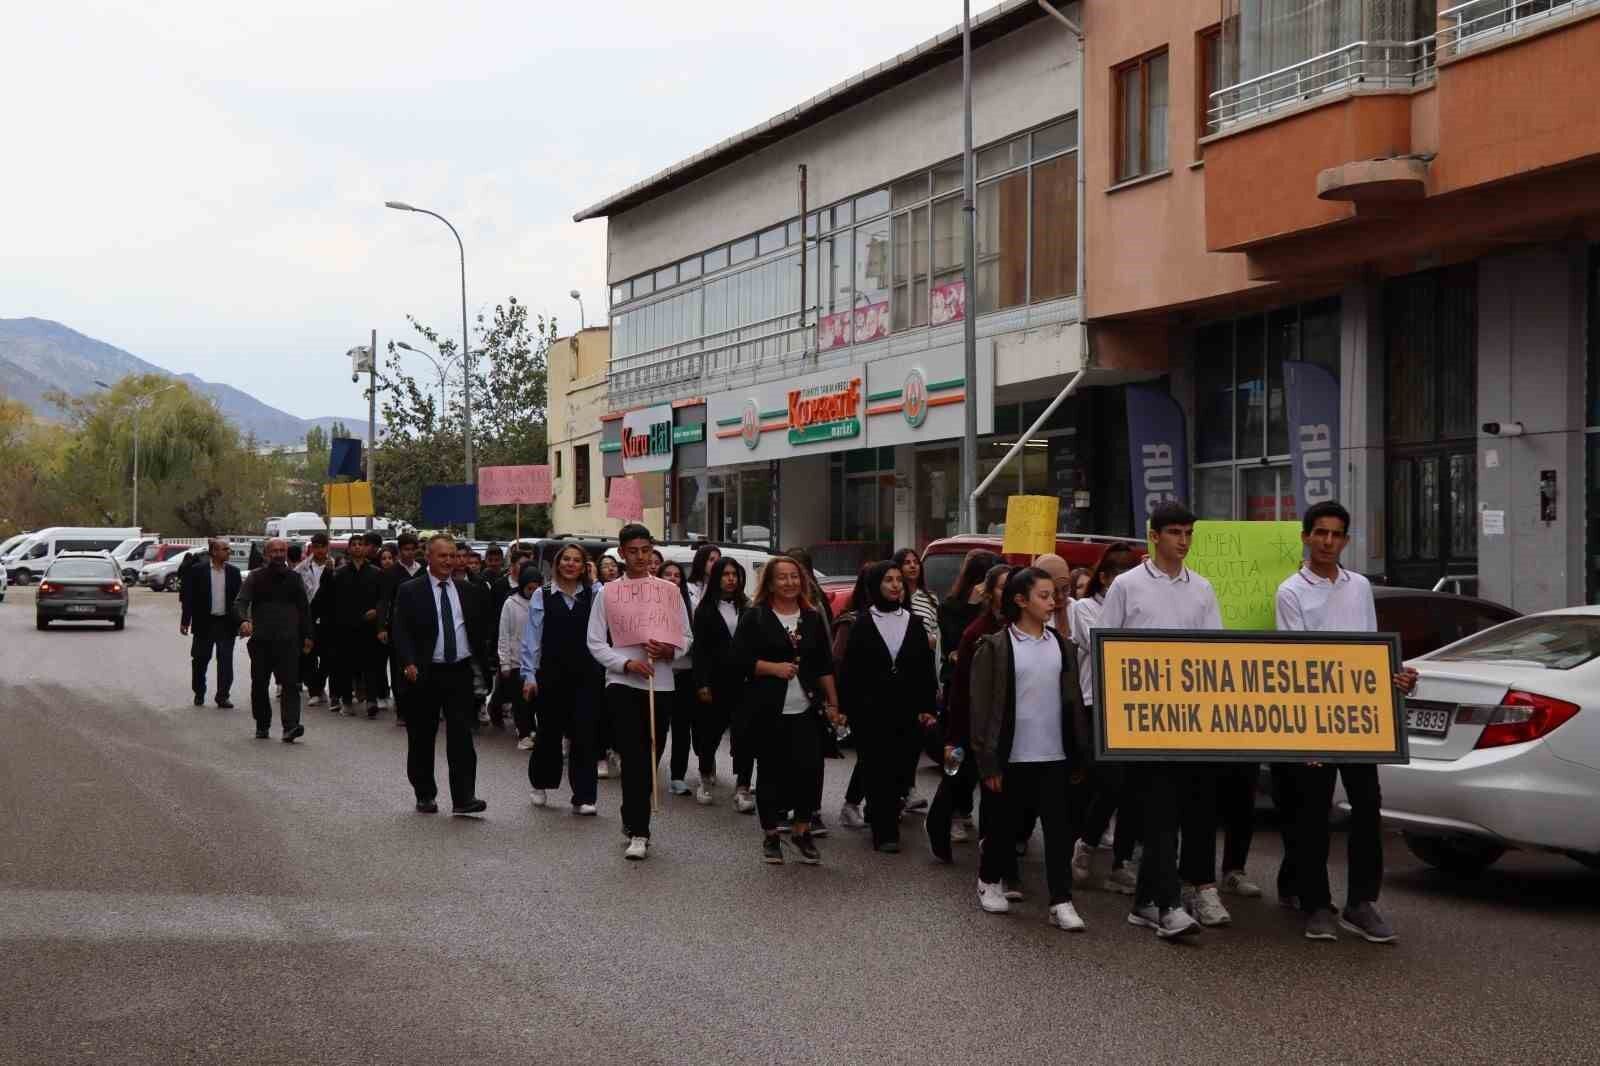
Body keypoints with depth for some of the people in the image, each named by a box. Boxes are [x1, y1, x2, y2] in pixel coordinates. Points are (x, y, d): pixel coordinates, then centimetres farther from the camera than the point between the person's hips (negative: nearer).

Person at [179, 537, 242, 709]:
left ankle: (222, 696, 3)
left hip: (226, 623, 2)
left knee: (226, 661, -2)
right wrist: (185, 621, -5)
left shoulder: (233, 572, 5)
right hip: (204, 623, -2)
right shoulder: (197, 571, -3)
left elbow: (239, 598, 8)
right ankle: (199, 694, 25)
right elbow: (187, 597, -2)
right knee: (200, 660, 9)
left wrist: (240, 622, 2)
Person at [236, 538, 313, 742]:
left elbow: (304, 608, 18)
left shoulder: (294, 578, 13)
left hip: (287, 640, 0)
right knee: (259, 684, 7)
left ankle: (290, 727, -22)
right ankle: (262, 726, 21)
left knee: (290, 683, -13)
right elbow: (241, 601, -3)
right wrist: (244, 620, -23)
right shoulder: (256, 577, 7)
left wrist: (306, 635, 13)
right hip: (260, 640, 0)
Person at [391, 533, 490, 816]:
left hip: (459, 672, 2)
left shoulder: (469, 591, 9)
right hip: (425, 674, -2)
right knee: (422, 737, 7)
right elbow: (400, 632, -7)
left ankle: (463, 797, -9)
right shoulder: (410, 591, -1)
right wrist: (408, 663, -19)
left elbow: (479, 628, 17)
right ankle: (425, 795, 19)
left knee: (461, 735, -7)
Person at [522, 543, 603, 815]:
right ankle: (540, 785, 35)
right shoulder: (542, 596, 1)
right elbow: (531, 638, 0)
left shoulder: (594, 595, 3)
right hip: (551, 674, 0)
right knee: (549, 733, 12)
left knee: (584, 734, -2)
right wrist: (529, 674, -4)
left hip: (586, 674, 0)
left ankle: (584, 797, 4)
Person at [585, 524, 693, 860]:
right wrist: (627, 663, -14)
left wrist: (669, 650, -12)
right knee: (633, 758, -9)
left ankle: (633, 820, 26)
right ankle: (638, 831, -7)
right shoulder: (608, 593, 2)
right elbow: (596, 643, 1)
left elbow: (686, 637, 10)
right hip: (622, 683, -2)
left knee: (649, 758, 9)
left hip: (660, 683, 2)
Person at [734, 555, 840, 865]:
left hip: (806, 710, 2)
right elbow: (740, 658, -5)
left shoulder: (813, 618, 12)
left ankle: (801, 830, 9)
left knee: (810, 769, -8)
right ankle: (770, 836, 16)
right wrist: (775, 668, -15)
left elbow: (825, 665, 14)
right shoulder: (755, 617, 1)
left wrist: (832, 703, 10)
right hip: (769, 711, -2)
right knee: (771, 771, 3)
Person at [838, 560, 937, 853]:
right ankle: (885, 831, -2)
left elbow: (925, 669, 9)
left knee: (898, 770, 4)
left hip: (905, 710, 3)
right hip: (870, 710, -3)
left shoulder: (913, 624, 9)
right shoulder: (863, 625, 1)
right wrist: (848, 708, -8)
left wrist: (926, 706, 2)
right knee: (875, 769, -4)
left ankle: (885, 826, 16)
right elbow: (850, 672, -1)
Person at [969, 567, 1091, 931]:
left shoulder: (1060, 645, 9)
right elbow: (983, 707, -6)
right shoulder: (995, 647, -5)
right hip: (1013, 755, -3)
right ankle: (989, 881, 33)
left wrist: (1080, 753, 7)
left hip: (1054, 755, 3)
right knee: (1005, 823, 11)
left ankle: (1061, 901, 1)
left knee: (1059, 828, -1)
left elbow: (1073, 700, 11)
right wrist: (988, 761, -9)